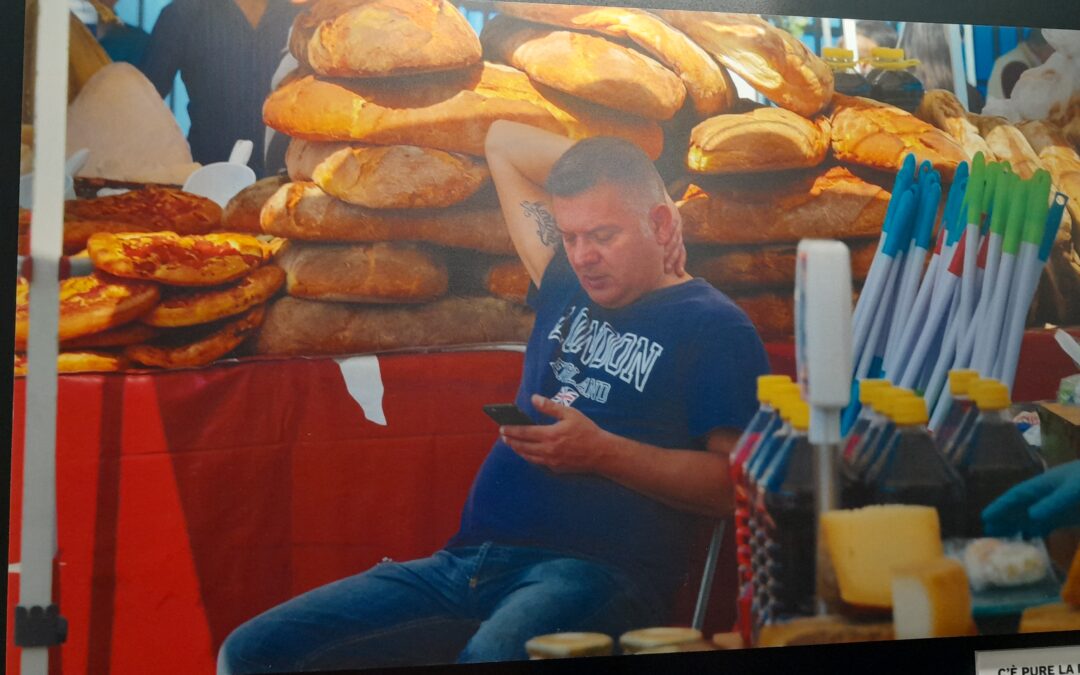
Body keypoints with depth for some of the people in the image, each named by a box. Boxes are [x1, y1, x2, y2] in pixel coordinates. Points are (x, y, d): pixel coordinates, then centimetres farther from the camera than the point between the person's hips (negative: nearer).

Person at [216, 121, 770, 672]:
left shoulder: (713, 325, 3)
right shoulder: (567, 287, 20)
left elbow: (740, 483, -7)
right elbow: (503, 141, 30)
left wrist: (603, 453, -12)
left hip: (591, 571, -6)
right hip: (465, 561, 6)